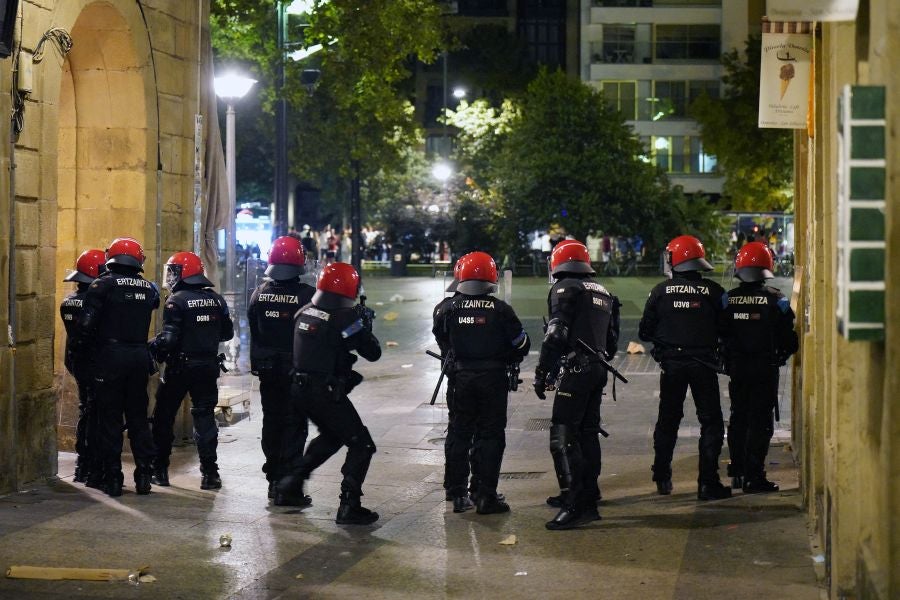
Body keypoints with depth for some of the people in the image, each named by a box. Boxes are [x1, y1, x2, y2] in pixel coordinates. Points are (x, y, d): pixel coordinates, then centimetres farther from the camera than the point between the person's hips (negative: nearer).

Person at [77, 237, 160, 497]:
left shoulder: (103, 285, -7)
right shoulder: (149, 288, 7)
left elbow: (86, 323, -12)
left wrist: (86, 342, 4)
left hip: (110, 356, -4)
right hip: (139, 356, 4)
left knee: (110, 417, 3)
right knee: (138, 416, 12)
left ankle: (113, 477, 3)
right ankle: (143, 474, 11)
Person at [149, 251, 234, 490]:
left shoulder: (177, 301, -12)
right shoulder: (216, 300, 6)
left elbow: (169, 339, -18)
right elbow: (227, 333, 13)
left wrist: (150, 348, -4)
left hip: (180, 367, -4)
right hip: (208, 367, 4)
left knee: (164, 417, 10)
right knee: (204, 417, 6)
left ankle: (159, 470, 15)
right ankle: (210, 472, -1)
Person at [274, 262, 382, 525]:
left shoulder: (304, 313, 7)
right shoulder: (345, 318, -15)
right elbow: (373, 353, -10)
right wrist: (365, 326, 7)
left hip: (299, 388, 8)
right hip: (327, 393, -8)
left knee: (331, 436, 29)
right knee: (361, 444, 1)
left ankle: (289, 485, 28)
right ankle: (349, 507, -6)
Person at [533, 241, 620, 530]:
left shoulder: (564, 289, -7)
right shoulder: (604, 293, 18)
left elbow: (556, 335, -15)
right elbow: (612, 340, 21)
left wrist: (542, 373, -12)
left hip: (576, 369, -9)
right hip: (599, 370, 9)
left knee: (563, 436, -11)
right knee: (588, 432, 20)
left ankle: (577, 505, -18)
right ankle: (587, 491, 31)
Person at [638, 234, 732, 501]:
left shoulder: (661, 291, -4)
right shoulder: (713, 291, -6)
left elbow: (645, 331, 0)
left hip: (672, 363, 2)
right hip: (704, 364, -2)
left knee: (667, 420, 16)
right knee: (711, 421, 5)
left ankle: (662, 478, 20)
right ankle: (708, 483, -2)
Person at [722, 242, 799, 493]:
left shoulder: (729, 299, -3)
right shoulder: (775, 300, -9)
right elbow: (788, 337, -5)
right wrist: (784, 353, 14)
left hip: (737, 366, 3)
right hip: (765, 367, -3)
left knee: (738, 418, 15)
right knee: (760, 420, 0)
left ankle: (738, 472, 21)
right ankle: (753, 477, -5)